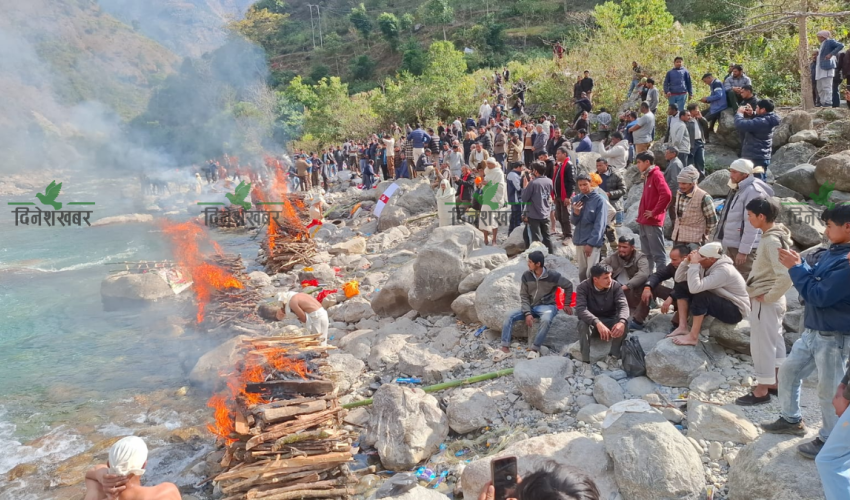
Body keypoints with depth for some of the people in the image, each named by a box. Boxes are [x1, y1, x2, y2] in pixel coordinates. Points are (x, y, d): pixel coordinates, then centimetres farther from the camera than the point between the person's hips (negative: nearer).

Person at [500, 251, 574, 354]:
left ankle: (534, 349, -31)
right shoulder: (526, 276, -4)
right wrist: (527, 313, -14)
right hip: (530, 307, 4)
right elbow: (524, 296, -1)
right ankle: (505, 347, -20)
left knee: (545, 320, -39)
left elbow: (568, 285, 1)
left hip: (547, 306, -4)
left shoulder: (552, 275, -13)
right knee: (510, 316, -17)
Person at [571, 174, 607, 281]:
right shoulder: (576, 199, 3)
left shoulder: (599, 200, -10)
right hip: (579, 240, 5)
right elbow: (574, 222, 6)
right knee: (582, 272, 12)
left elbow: (599, 225, -12)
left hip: (593, 241, -5)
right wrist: (575, 213, -15)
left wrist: (591, 243, -16)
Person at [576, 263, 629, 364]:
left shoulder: (615, 286, -12)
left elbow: (623, 305, -23)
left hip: (610, 321, 2)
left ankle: (614, 357, -20)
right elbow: (580, 309, -32)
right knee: (583, 324, -36)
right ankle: (585, 361, -30)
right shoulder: (583, 287, -19)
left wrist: (621, 321, -47)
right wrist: (598, 323, -49)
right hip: (591, 321, -2)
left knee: (625, 323, -30)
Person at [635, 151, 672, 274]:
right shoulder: (647, 176, 16)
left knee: (658, 254, -5)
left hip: (653, 222, -9)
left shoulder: (656, 174, -10)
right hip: (643, 222, 9)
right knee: (646, 254, 15)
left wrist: (655, 212, -17)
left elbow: (667, 195, -24)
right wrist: (641, 215, 13)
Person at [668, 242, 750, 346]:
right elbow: (678, 278, -4)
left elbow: (695, 288, -40)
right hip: (719, 303, 8)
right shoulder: (705, 265, -4)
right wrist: (686, 261, -17)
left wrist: (694, 264, -33)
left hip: (736, 311, -8)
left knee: (700, 295, -32)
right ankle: (683, 327, -7)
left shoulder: (723, 271, -28)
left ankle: (693, 337, -21)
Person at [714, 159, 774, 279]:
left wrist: (743, 251, -22)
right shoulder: (736, 189, 13)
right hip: (731, 245, 10)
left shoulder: (753, 191, -16)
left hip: (744, 247, -10)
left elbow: (751, 225, -21)